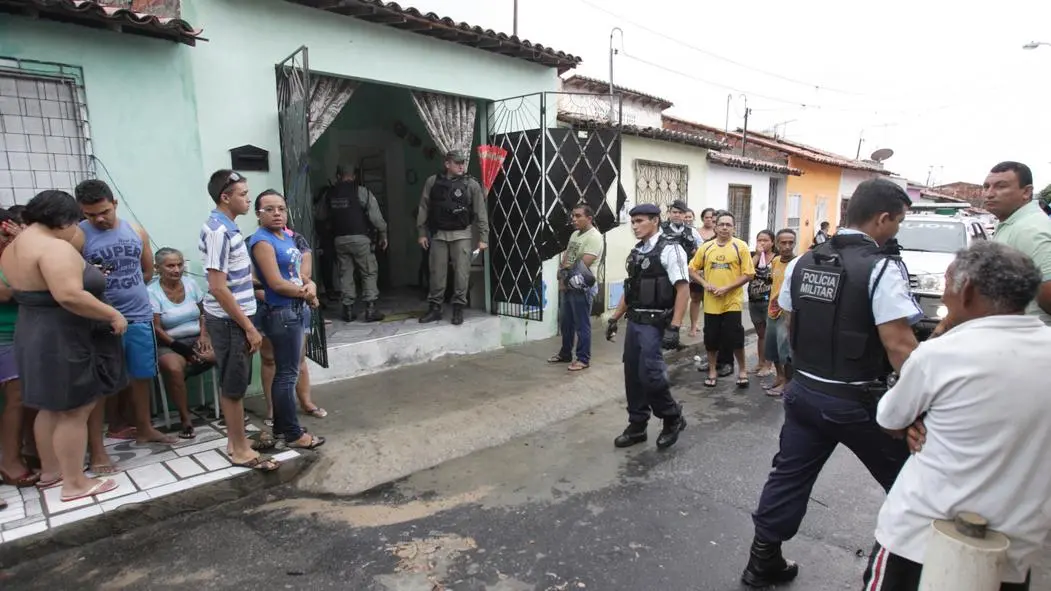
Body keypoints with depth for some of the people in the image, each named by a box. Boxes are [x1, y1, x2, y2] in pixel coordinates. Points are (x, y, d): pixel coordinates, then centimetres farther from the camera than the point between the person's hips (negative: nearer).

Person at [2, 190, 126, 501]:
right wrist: (112, 315, -23)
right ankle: (75, 483, 9)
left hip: (36, 335, 10)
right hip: (63, 341, -10)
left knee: (52, 407, 21)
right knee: (74, 411, 0)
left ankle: (49, 470, 34)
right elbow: (69, 296, -34)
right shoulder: (54, 247, -23)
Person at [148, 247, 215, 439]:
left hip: (196, 339, 4)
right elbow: (156, 329, -10)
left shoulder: (191, 284, 6)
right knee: (173, 368, -37)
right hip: (169, 345, -3)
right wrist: (181, 348, -19)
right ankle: (186, 417, -21)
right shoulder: (151, 292, -7)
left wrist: (204, 334, -4)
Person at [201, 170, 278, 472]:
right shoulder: (218, 231, -20)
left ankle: (237, 439, 30)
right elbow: (218, 288, -23)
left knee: (233, 384, 17)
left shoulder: (228, 228, 10)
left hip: (236, 319, 9)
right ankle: (241, 450, 13)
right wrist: (249, 327, -20)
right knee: (233, 386, 1)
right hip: (229, 322, -9)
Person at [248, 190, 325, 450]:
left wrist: (310, 285, -8)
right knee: (288, 373, -2)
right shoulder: (262, 241, -15)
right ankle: (293, 433, 8)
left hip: (293, 311, 10)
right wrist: (306, 294, -8)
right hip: (281, 313, -10)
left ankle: (281, 426, 29)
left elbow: (298, 271, 15)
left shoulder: (287, 236, 12)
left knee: (284, 371, 17)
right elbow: (277, 284, -22)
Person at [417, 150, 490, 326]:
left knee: (461, 273, -1)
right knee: (436, 273, 7)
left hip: (461, 235, -1)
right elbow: (424, 208, 6)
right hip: (438, 234, 2)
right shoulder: (433, 182, 2)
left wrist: (483, 237, -7)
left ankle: (458, 308, 10)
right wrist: (422, 232, 4)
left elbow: (480, 212, -3)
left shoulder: (471, 184, -3)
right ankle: (434, 308, 18)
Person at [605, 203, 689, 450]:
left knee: (649, 375, -10)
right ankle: (637, 426, 26)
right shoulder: (635, 253, 12)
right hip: (634, 322, 8)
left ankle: (673, 419, 15)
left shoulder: (669, 250, -11)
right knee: (633, 376, 11)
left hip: (654, 323, -7)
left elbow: (683, 290, -16)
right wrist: (614, 319, 17)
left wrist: (674, 327, -22)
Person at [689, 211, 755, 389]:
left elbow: (748, 274, -7)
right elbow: (692, 269, 10)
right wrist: (704, 283, -7)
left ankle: (742, 370, 23)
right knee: (711, 338, 10)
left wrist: (727, 288, -16)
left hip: (732, 301, -3)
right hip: (711, 302, 3)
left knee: (735, 338, 0)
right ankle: (712, 371, 28)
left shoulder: (740, 246, -5)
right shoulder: (705, 247, 3)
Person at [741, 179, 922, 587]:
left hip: (804, 392, 6)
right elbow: (899, 345, -20)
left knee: (789, 476, 15)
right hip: (858, 401, -6)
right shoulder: (881, 268, -16)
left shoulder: (801, 263, 4)